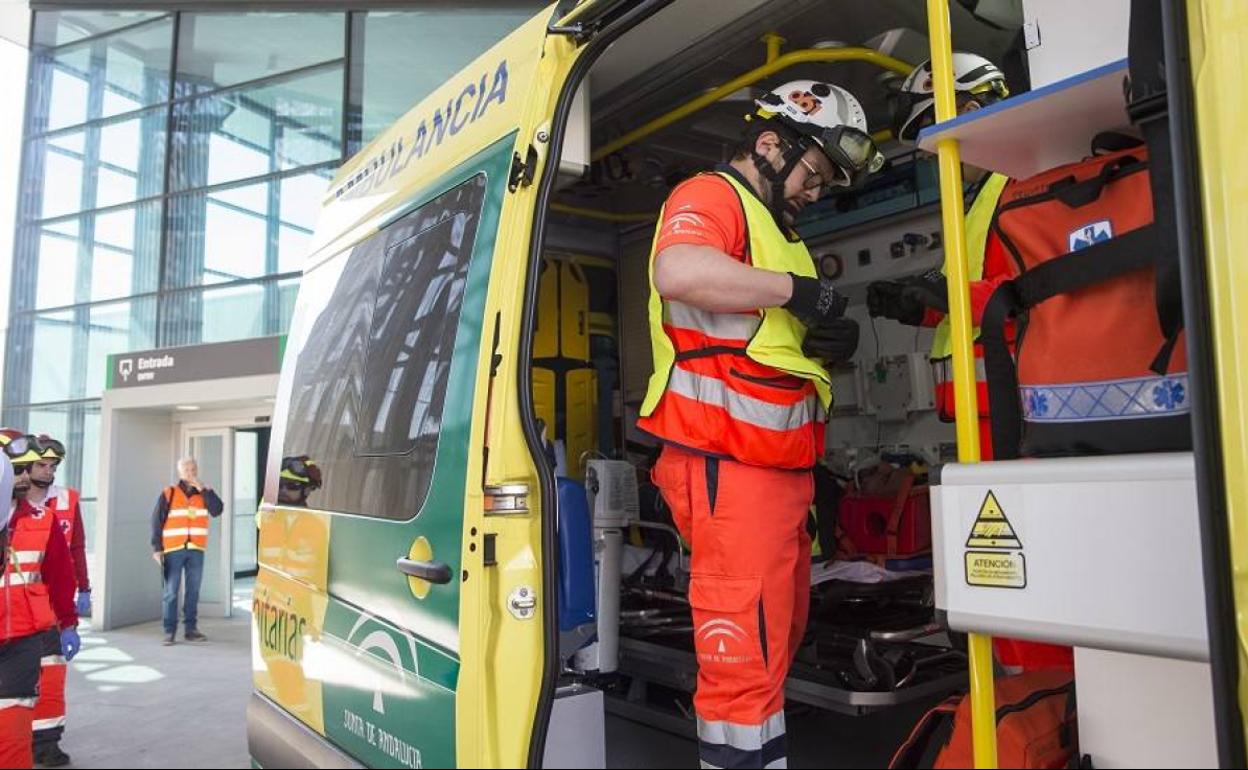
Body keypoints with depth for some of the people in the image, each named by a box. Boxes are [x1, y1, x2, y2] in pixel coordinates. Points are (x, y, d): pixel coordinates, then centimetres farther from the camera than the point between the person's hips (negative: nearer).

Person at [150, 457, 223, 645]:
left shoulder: (204, 492, 9)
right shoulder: (168, 494, 3)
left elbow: (217, 510, -8)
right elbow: (157, 521, 2)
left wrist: (203, 489, -12)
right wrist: (157, 548, -4)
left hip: (196, 550, 2)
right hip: (173, 550, -2)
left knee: (193, 591, 6)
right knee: (171, 592, -1)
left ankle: (190, 629, 14)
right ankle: (170, 631, 6)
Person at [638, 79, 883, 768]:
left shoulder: (776, 229, 25)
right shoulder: (709, 197, -5)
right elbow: (679, 273, -29)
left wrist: (829, 342, 7)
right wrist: (795, 289, -19)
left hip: (780, 467, 11)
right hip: (727, 464, -10)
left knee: (782, 636, 20)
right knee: (744, 658, -8)